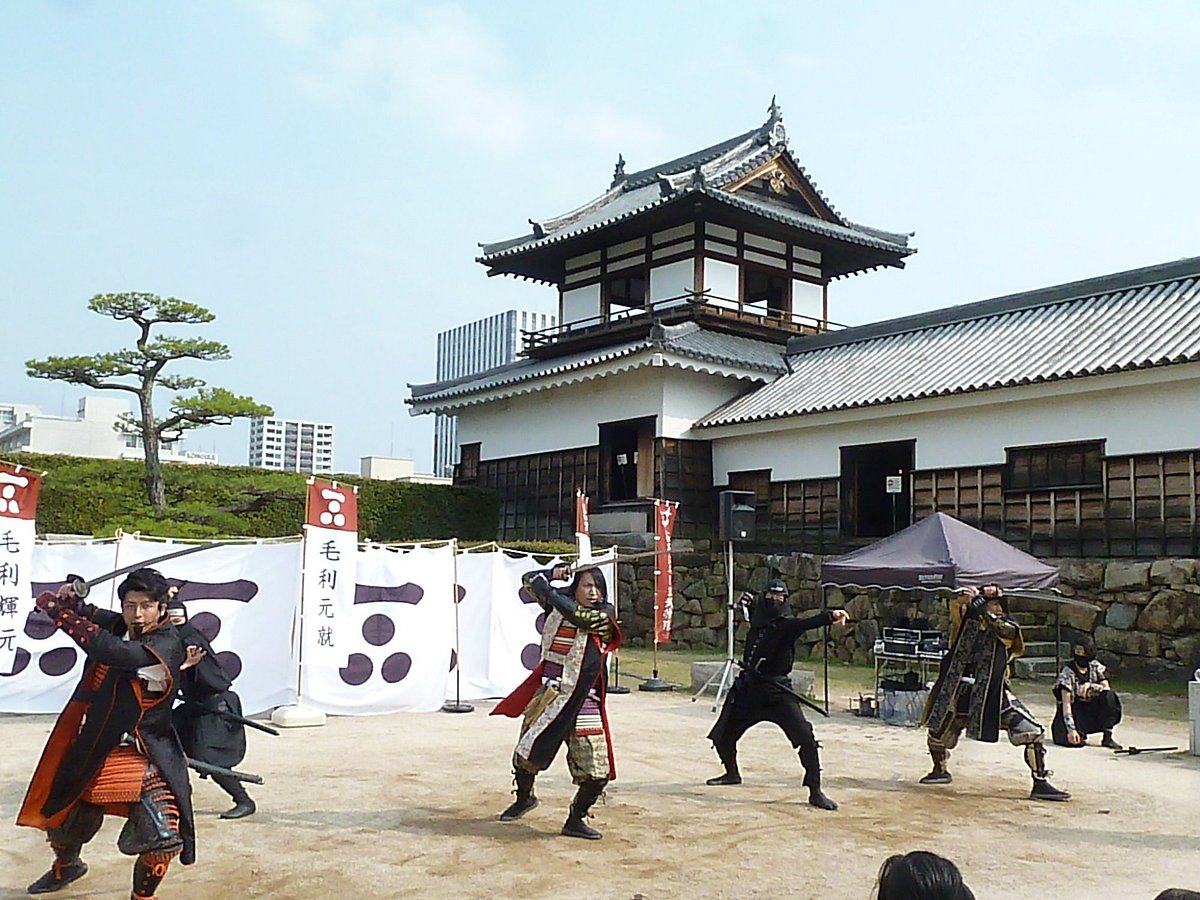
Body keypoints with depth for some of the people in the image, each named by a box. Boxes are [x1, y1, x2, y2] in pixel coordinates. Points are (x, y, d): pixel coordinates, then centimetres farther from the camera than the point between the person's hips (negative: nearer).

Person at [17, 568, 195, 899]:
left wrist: (55, 606, -26)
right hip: (93, 747, 6)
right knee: (60, 818, 23)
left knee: (163, 836, -19)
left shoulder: (166, 647, -25)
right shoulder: (118, 625, -5)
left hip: (144, 755, -6)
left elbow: (105, 648, -35)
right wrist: (69, 599, -12)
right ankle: (65, 866, 57)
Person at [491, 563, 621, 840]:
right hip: (547, 695, 2)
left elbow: (581, 616, -27)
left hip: (582, 702, -2)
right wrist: (552, 575, -6)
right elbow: (529, 580, 11)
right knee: (527, 752, 13)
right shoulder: (558, 603, 2)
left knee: (597, 771, -5)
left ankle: (576, 820, 18)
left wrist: (549, 590, -20)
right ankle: (524, 798, 45)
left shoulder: (605, 614, -7)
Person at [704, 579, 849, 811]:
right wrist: (749, 604, 15)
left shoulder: (787, 624, -12)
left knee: (805, 738, -19)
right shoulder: (758, 620, 4)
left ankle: (815, 791, -6)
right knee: (721, 735, 15)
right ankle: (732, 773, 43)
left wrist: (830, 616, -53)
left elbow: (808, 623, -36)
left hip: (777, 693, -6)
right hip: (747, 690, 6)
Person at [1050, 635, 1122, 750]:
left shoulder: (1096, 667, -4)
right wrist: (1071, 729, -31)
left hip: (1091, 709, 4)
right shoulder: (1068, 673, -17)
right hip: (1074, 709, -4)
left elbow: (1107, 689, -12)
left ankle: (1107, 737, -17)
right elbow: (1066, 704, -22)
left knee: (1110, 696, -26)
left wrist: (1090, 686, -31)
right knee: (1074, 741, -30)